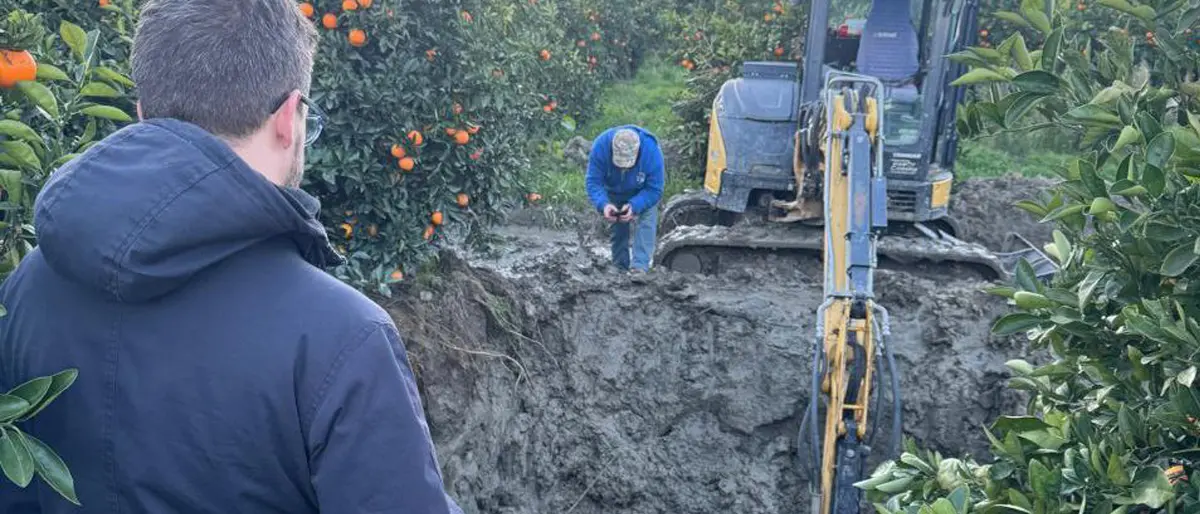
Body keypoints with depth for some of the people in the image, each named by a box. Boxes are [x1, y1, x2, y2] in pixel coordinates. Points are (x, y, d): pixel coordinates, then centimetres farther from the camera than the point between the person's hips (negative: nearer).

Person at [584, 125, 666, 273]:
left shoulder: (651, 151, -40)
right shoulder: (601, 146, -37)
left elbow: (654, 190, -32)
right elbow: (593, 182, -32)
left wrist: (634, 206, -48)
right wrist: (604, 204, -50)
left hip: (643, 191, -2)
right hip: (614, 191, 2)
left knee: (646, 221, -22)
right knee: (617, 227, 8)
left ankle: (639, 267, -28)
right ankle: (620, 268, 22)